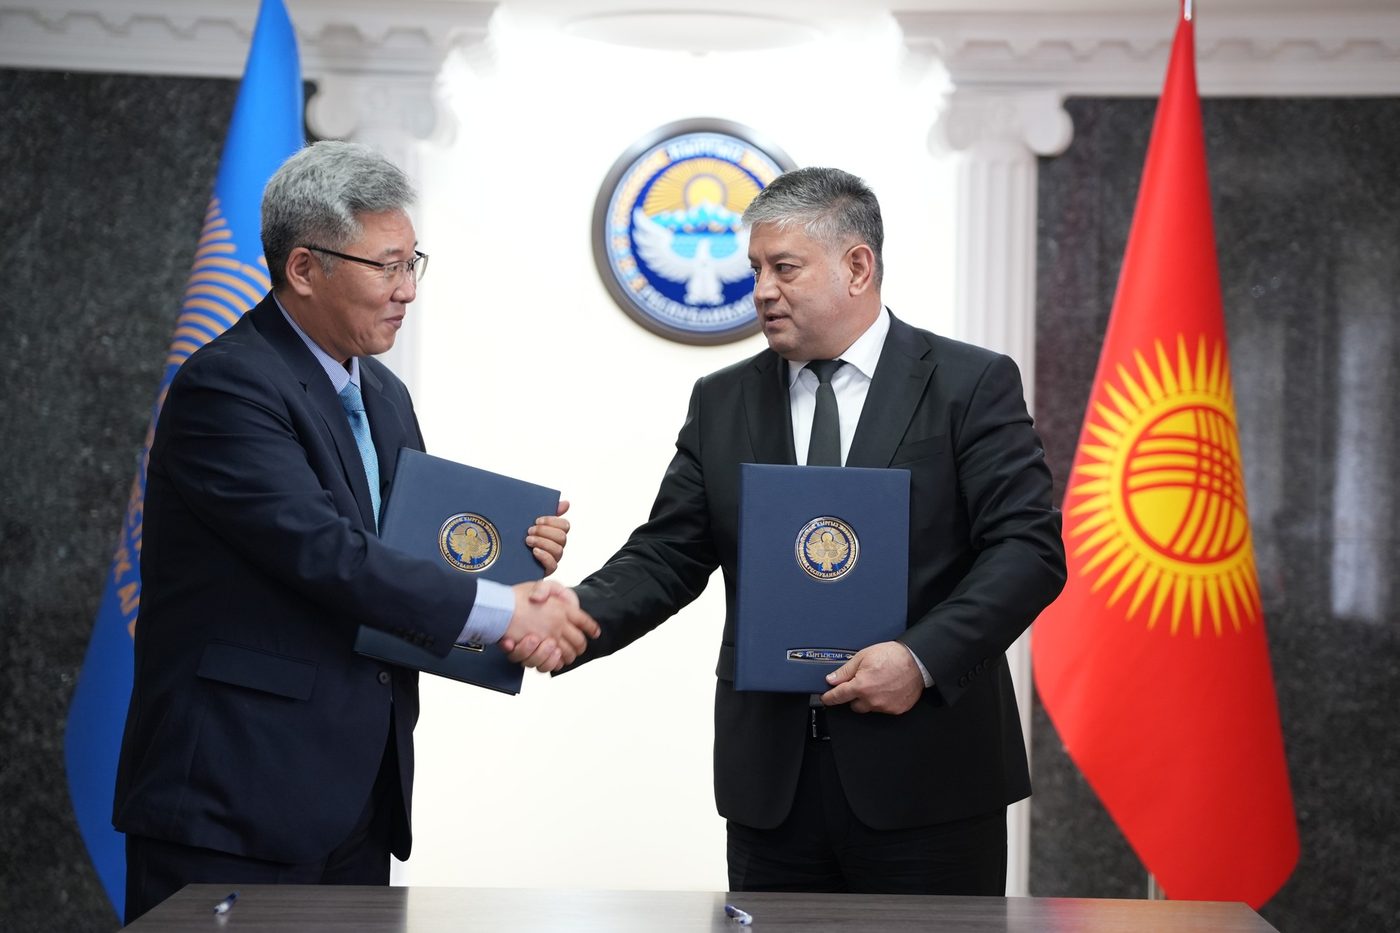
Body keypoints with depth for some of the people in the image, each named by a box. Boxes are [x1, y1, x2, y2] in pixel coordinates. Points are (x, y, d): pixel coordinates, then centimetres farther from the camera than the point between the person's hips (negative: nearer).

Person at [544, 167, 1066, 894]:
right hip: (771, 782, 4)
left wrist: (923, 658, -20)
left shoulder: (970, 385, -1)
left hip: (927, 779, -3)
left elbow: (1028, 548, -8)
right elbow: (668, 555, 7)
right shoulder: (722, 402, 11)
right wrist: (584, 611, -13)